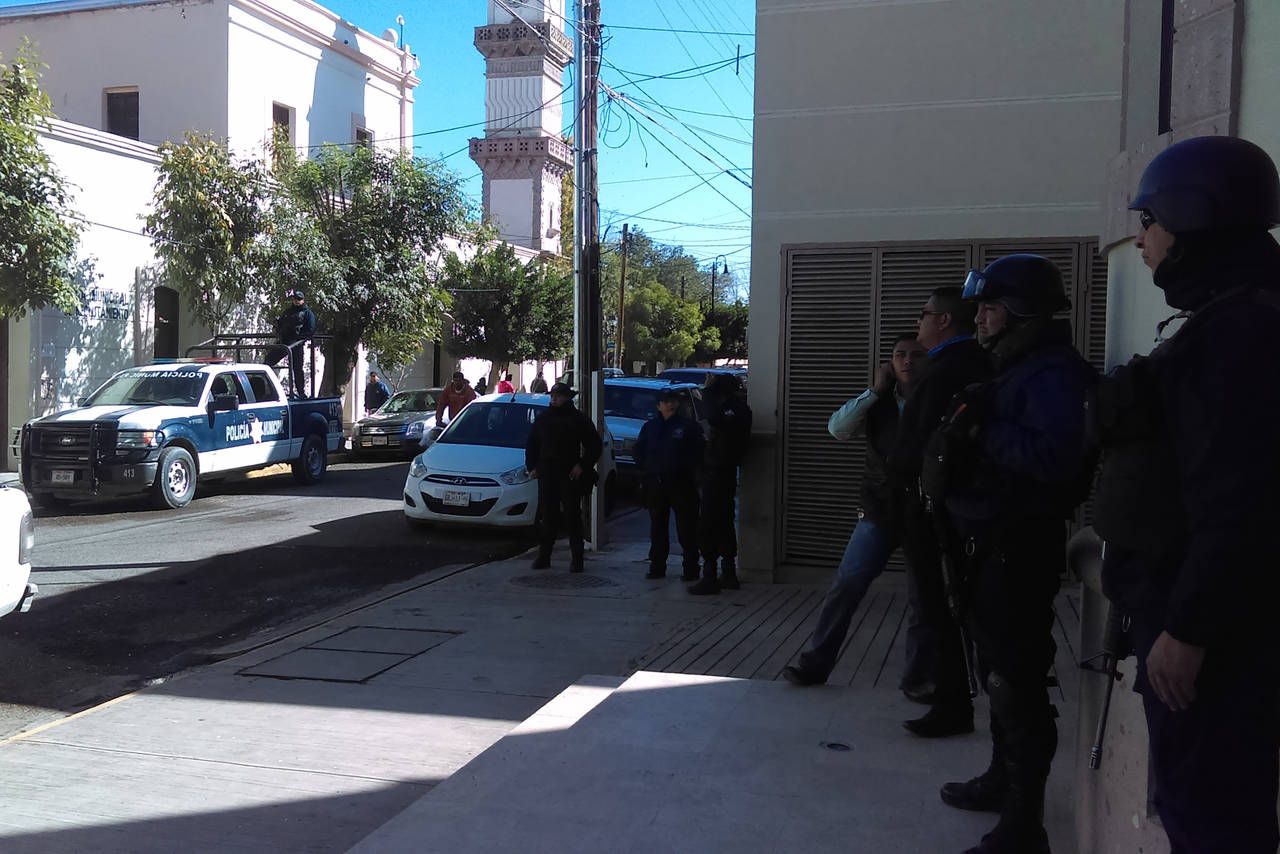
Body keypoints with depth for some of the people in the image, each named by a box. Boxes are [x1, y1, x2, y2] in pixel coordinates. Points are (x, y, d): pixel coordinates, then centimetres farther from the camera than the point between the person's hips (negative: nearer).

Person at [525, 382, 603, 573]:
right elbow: (531, 445, 21)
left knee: (573, 517, -1)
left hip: (570, 475, -3)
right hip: (547, 474, 3)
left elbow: (596, 445, 2)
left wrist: (582, 465, -7)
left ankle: (576, 559, 4)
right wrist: (532, 467, 9)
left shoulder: (579, 420, 1)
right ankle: (543, 556, 12)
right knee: (547, 516, 4)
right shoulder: (542, 419, 13)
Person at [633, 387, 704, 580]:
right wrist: (647, 467, 6)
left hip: (681, 483, -4)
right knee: (657, 526, 9)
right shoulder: (650, 427, 13)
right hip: (655, 483, 4)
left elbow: (701, 450, -1)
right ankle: (657, 566, 17)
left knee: (687, 527, -4)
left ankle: (691, 568, 0)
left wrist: (689, 467, -9)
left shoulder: (689, 426, 1)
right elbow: (637, 451, 19)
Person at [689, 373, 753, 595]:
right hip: (725, 474, 10)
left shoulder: (734, 410, -16)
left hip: (717, 474, -10)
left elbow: (715, 418, -34)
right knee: (724, 524, 17)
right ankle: (729, 574, 26)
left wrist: (708, 391, -25)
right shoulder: (739, 409, 13)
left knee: (708, 525, -8)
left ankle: (710, 577, -7)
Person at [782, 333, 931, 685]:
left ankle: (917, 677, 18)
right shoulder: (877, 403, 8)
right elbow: (837, 429, -7)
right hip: (879, 512, 2)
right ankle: (815, 662, 10)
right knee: (845, 586, 0)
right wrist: (875, 390, -9)